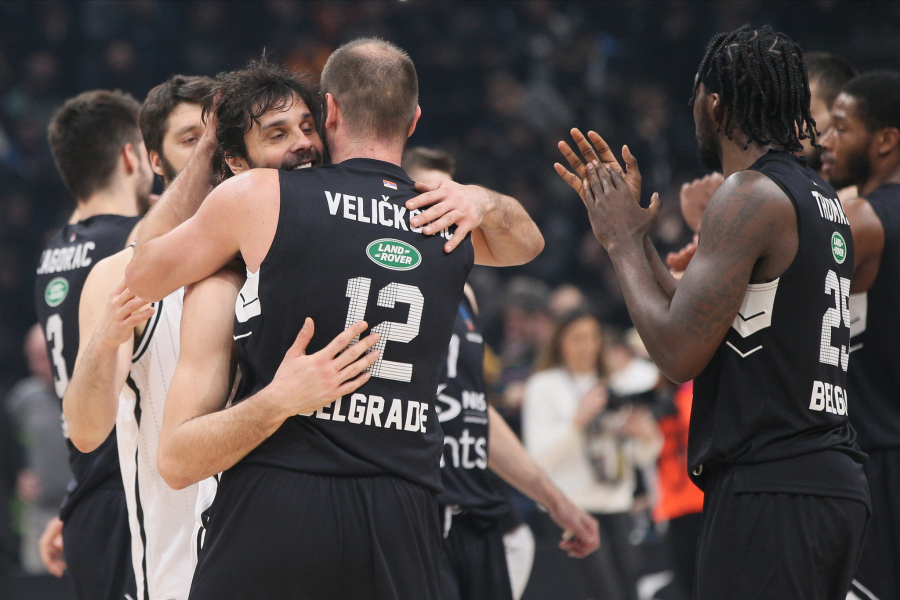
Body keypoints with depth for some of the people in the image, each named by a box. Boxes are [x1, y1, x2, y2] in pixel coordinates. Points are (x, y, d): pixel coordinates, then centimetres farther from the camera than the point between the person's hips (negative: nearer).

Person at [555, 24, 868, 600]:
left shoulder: (751, 195, -11)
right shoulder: (823, 198, 17)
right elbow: (705, 320, 22)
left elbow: (679, 354, -14)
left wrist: (625, 243, 0)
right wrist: (632, 230, 24)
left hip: (769, 490, -10)